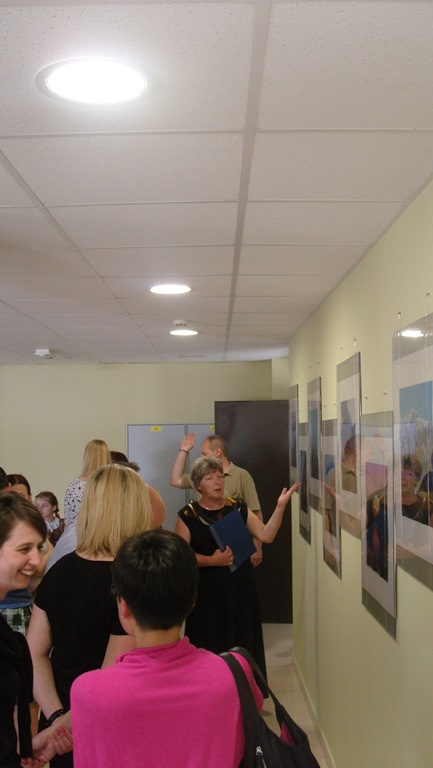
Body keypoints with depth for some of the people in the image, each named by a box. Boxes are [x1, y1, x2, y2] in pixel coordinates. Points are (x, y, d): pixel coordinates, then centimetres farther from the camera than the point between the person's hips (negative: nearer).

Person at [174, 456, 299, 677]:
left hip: (241, 588, 3)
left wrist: (280, 507, -11)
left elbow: (265, 535, 0)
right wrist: (212, 561, -19)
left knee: (243, 646, 8)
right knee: (209, 650, 2)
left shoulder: (238, 508, 7)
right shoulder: (188, 515, -2)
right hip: (207, 592, -3)